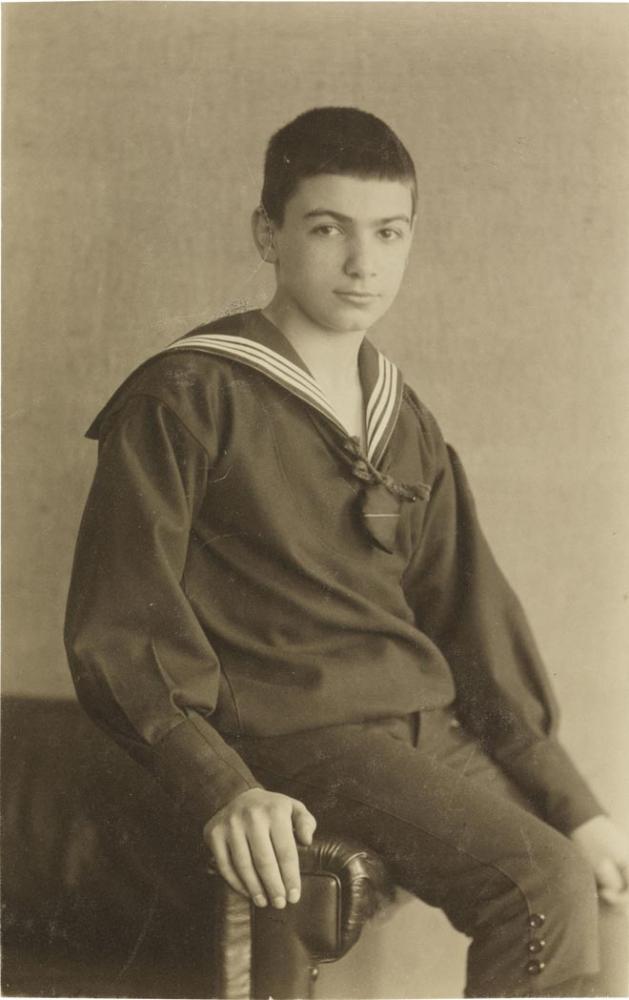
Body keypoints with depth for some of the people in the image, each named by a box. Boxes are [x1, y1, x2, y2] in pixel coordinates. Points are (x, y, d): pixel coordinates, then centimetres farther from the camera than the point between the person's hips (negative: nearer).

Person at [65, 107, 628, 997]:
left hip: (431, 728, 7)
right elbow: (119, 628, -7)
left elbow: (476, 622, 16)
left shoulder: (408, 428, 17)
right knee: (544, 889, -23)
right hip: (294, 733, -7)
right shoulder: (188, 398, -4)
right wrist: (222, 789, -21)